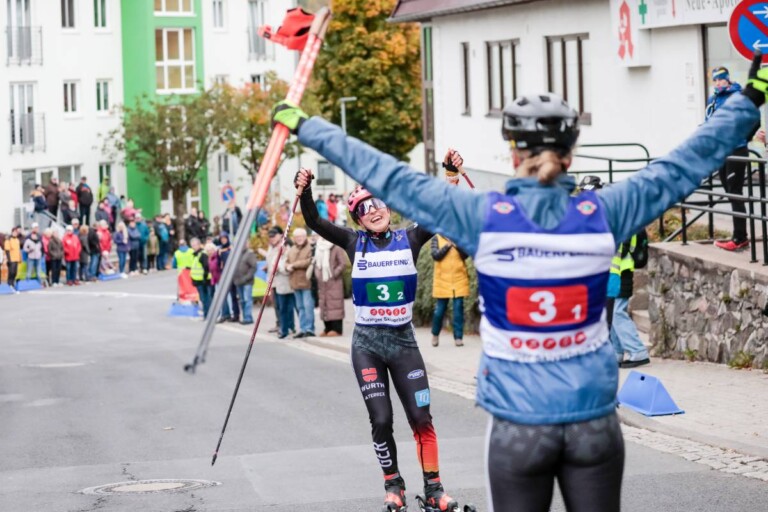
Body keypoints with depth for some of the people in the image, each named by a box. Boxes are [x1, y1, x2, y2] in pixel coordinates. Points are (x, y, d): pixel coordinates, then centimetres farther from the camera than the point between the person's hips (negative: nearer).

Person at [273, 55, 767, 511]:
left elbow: (390, 178, -1)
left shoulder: (483, 216, -9)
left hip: (518, 427, -1)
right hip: (595, 422, 1)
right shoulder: (602, 213, -6)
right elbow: (683, 165, 5)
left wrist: (306, 126, 10)